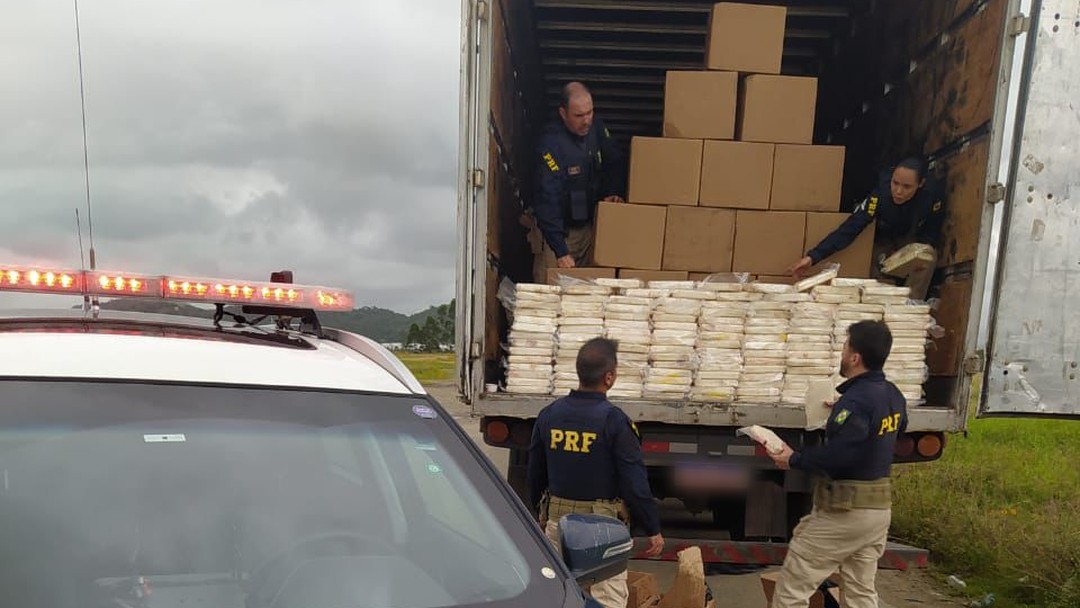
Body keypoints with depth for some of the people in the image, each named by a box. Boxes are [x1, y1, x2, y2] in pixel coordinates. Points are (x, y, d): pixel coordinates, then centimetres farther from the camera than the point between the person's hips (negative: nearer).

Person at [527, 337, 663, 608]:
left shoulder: (548, 415, 0)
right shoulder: (614, 420, -17)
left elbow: (534, 472, 10)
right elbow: (635, 481, -14)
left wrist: (540, 510, 25)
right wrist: (653, 529, -4)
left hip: (557, 518, 5)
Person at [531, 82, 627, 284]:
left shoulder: (595, 127, -3)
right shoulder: (551, 143, -23)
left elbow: (616, 162, 13)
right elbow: (548, 199, -28)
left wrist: (614, 192, -6)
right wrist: (560, 251, -33)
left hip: (590, 226, 6)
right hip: (558, 230, -6)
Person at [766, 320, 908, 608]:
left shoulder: (856, 400, -23)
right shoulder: (893, 395, 5)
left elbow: (835, 457, -29)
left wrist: (794, 459, -14)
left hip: (843, 511, -9)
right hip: (879, 507, 9)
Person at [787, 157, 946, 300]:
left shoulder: (932, 194, -32)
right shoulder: (880, 195, -37)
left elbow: (933, 232, -13)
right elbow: (849, 228, -43)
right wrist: (812, 257, -53)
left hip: (914, 240, 0)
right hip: (883, 240, 0)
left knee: (928, 259, -25)